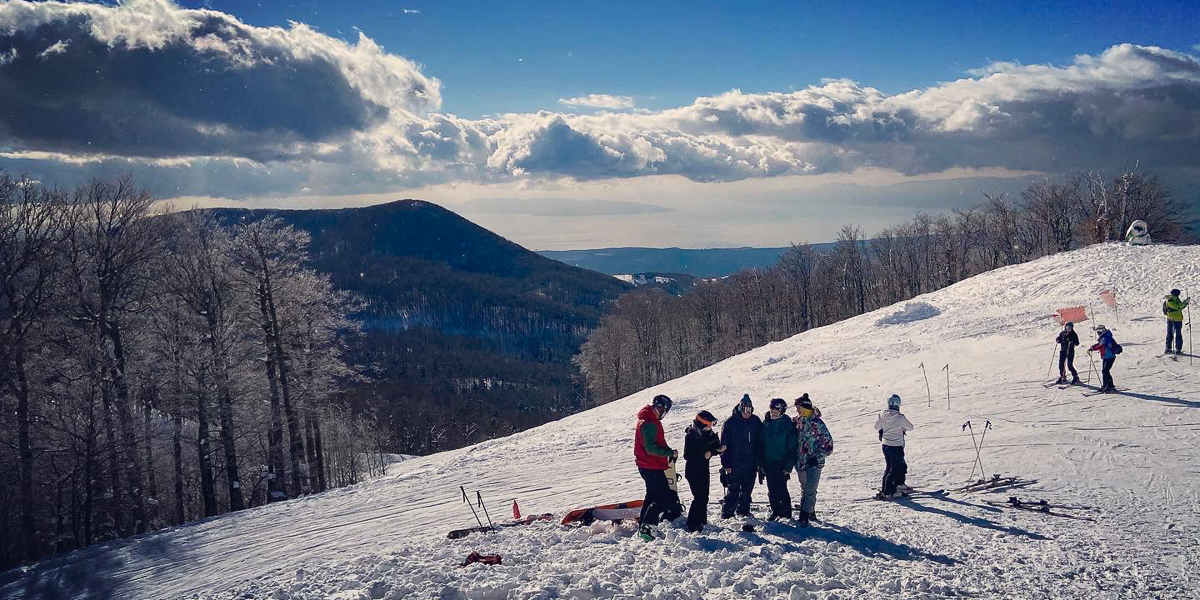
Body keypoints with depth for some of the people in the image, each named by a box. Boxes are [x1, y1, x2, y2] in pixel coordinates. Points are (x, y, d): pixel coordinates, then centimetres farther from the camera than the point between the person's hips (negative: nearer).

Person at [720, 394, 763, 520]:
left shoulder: (756, 422, 2)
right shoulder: (730, 422, -7)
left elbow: (760, 443, 8)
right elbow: (724, 444, -6)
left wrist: (760, 462, 5)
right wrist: (725, 464, -10)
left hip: (751, 463, 3)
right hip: (734, 464, -3)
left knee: (747, 489, 12)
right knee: (733, 490, -5)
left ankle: (743, 510, 26)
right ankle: (726, 514, 1)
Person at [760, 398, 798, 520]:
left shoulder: (788, 425, -7)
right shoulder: (766, 424, 5)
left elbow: (792, 446, -7)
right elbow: (761, 444, 11)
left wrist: (789, 465, -12)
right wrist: (760, 464, 7)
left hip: (781, 463, -4)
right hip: (768, 463, 4)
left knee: (780, 488, -8)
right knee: (772, 490, 7)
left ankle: (786, 511, 8)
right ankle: (775, 511, 21)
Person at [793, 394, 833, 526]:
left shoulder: (816, 422, -13)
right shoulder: (797, 421, 7)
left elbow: (827, 442, -11)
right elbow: (794, 440, 20)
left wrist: (818, 457, -14)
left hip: (813, 463, -7)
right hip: (800, 462, 7)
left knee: (809, 490, -9)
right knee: (805, 489, 17)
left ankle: (804, 517, -8)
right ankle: (810, 513, 30)